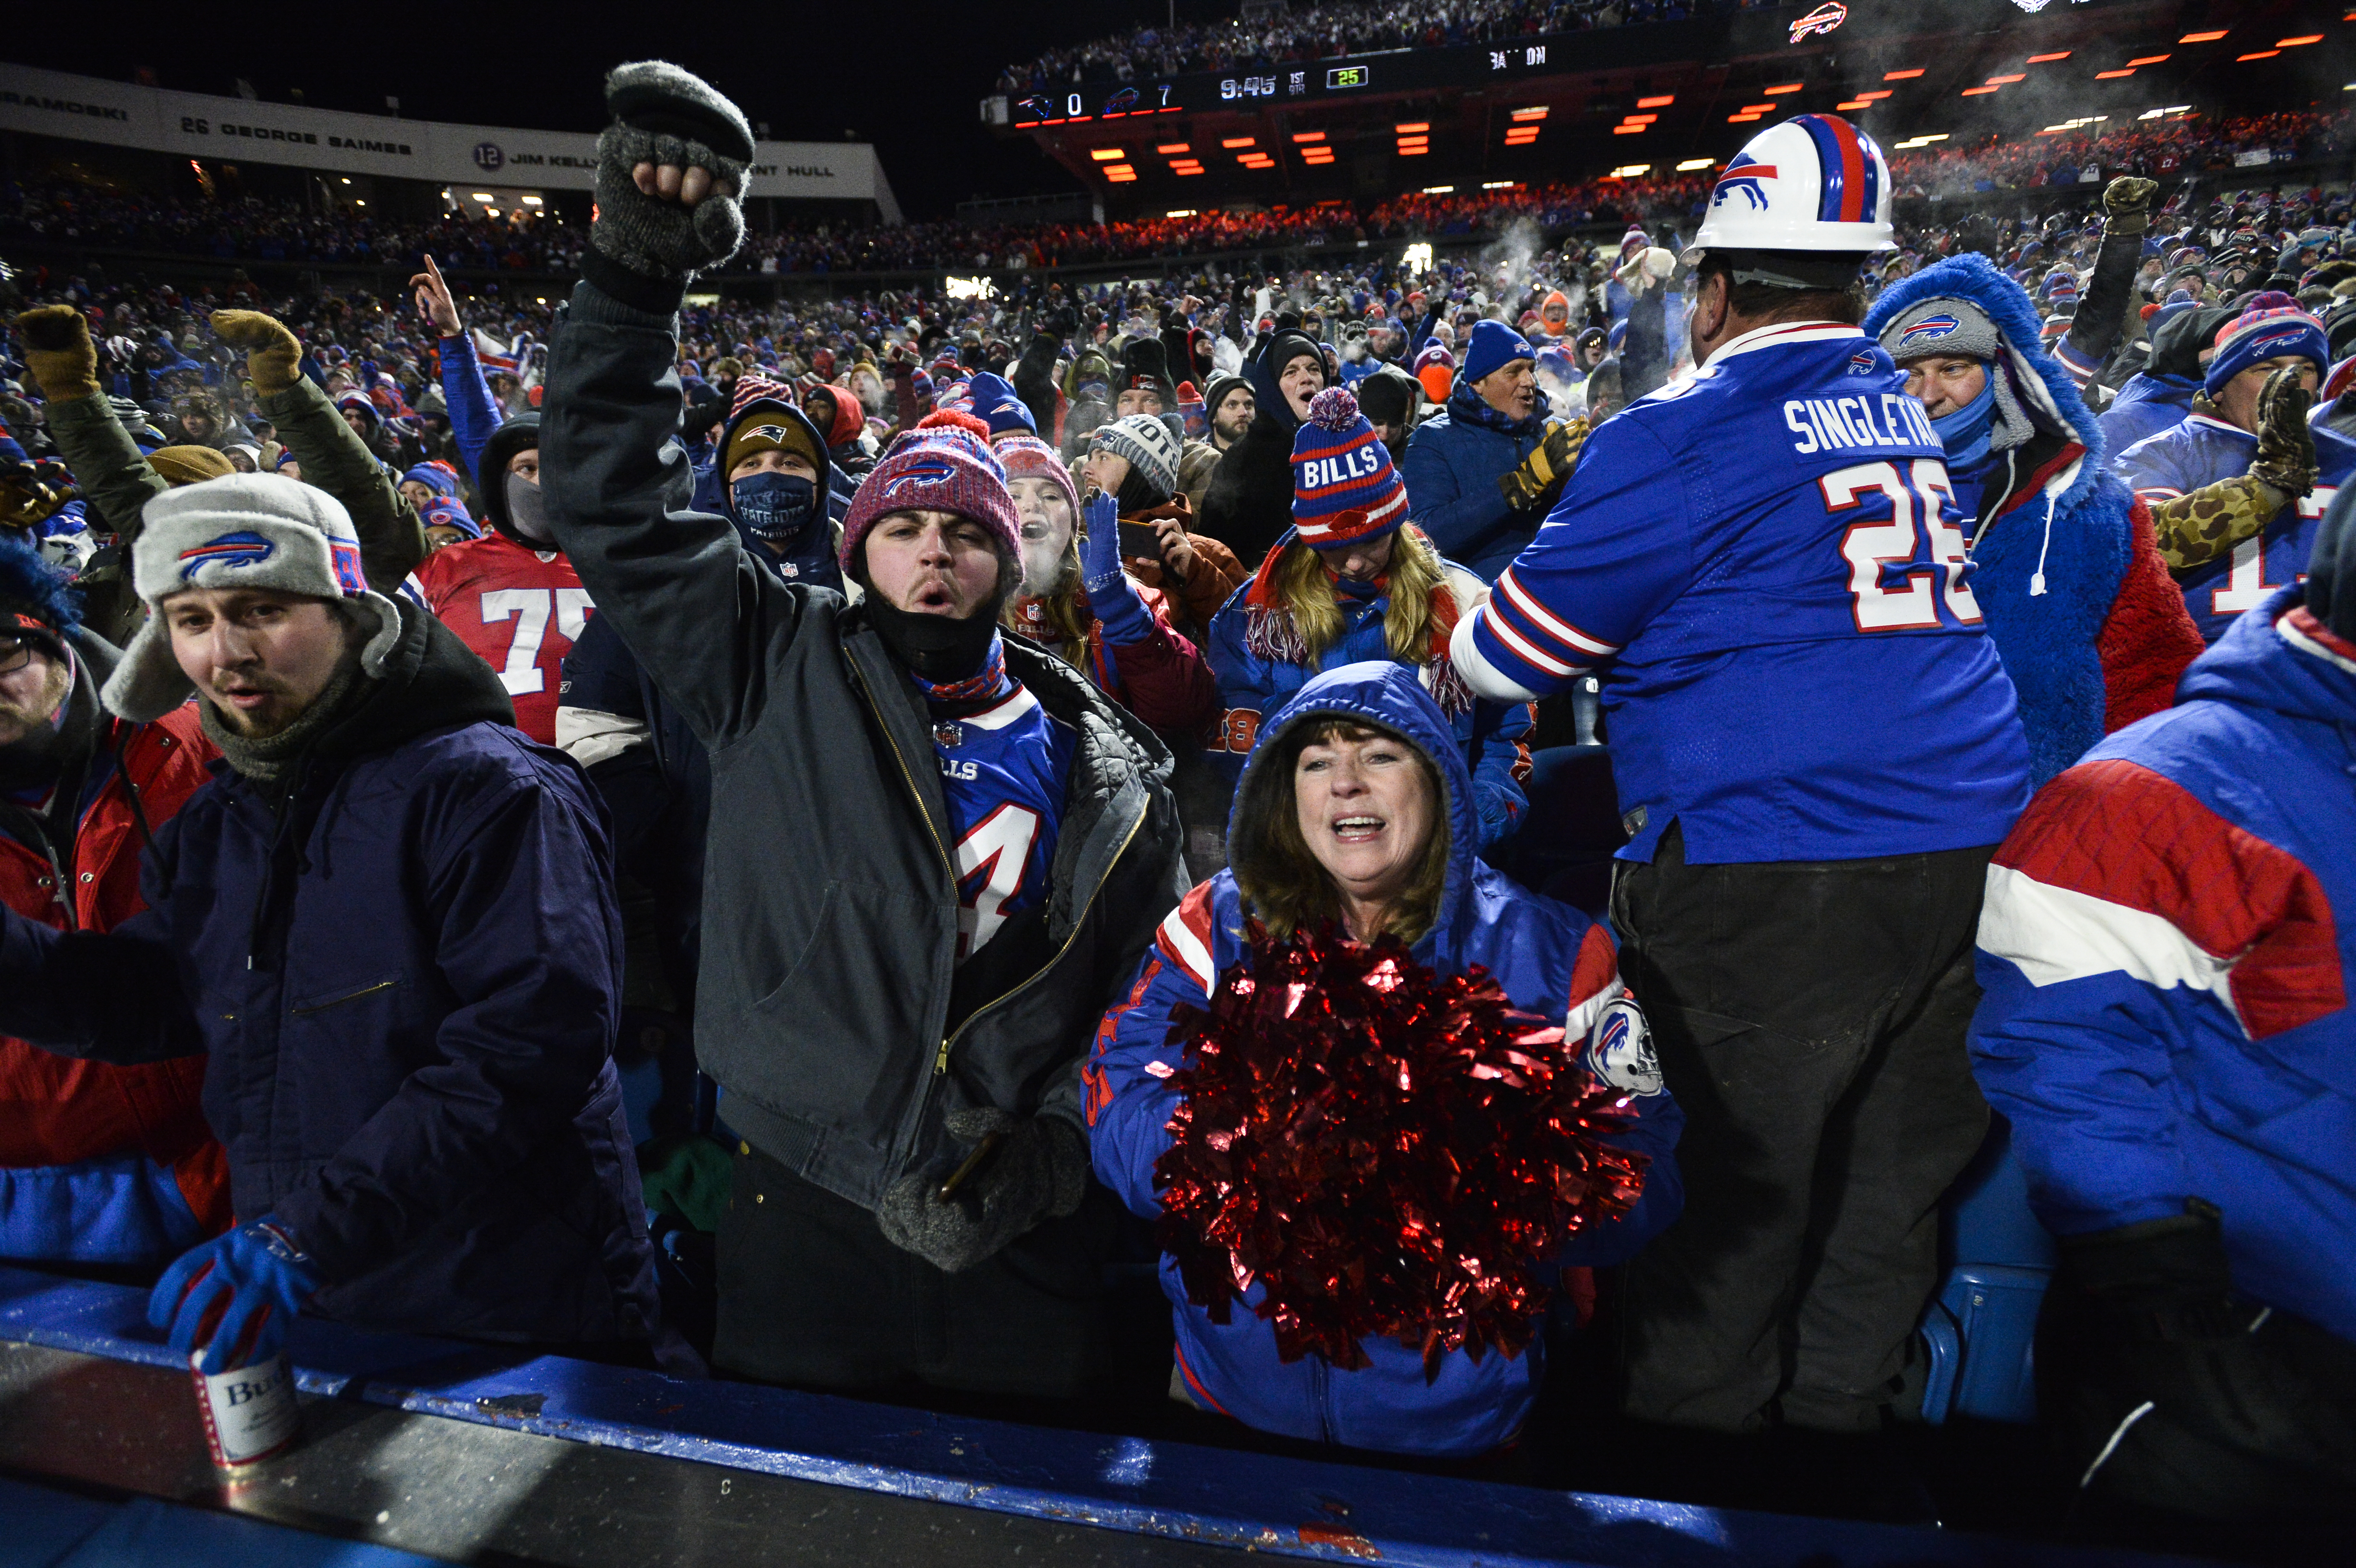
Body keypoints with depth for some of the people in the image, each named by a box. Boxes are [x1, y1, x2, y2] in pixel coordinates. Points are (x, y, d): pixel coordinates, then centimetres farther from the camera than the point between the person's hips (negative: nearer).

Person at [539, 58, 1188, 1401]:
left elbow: (1149, 991, 6)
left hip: (1032, 1243, 1)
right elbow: (615, 506, -6)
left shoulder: (1107, 773, 2)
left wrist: (1044, 1163, -1)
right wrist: (636, 272, -14)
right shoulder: (784, 671, -1)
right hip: (806, 1210, 0)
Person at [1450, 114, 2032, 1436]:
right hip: (1968, 844, 7)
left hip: (1774, 865, -7)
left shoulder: (1687, 436, -9)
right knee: (1895, 1175, 16)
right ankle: (1850, 1405, 32)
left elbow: (1510, 654, -5)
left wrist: (1442, 649, 15)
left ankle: (1696, 1413, 23)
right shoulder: (1907, 411, 14)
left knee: (1735, 1181, 7)